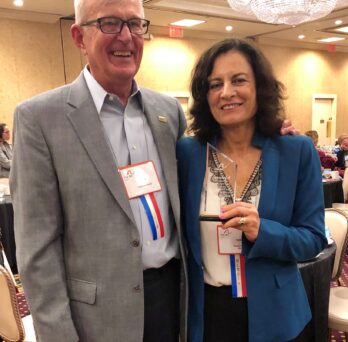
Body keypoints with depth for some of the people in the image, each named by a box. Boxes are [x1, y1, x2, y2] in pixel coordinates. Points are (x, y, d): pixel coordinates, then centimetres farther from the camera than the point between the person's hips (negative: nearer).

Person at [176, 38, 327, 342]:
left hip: (273, 314, 0)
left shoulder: (298, 151, -9)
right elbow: (179, 231, 1)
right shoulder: (186, 152, -7)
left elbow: (314, 239, -7)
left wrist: (261, 232, -24)